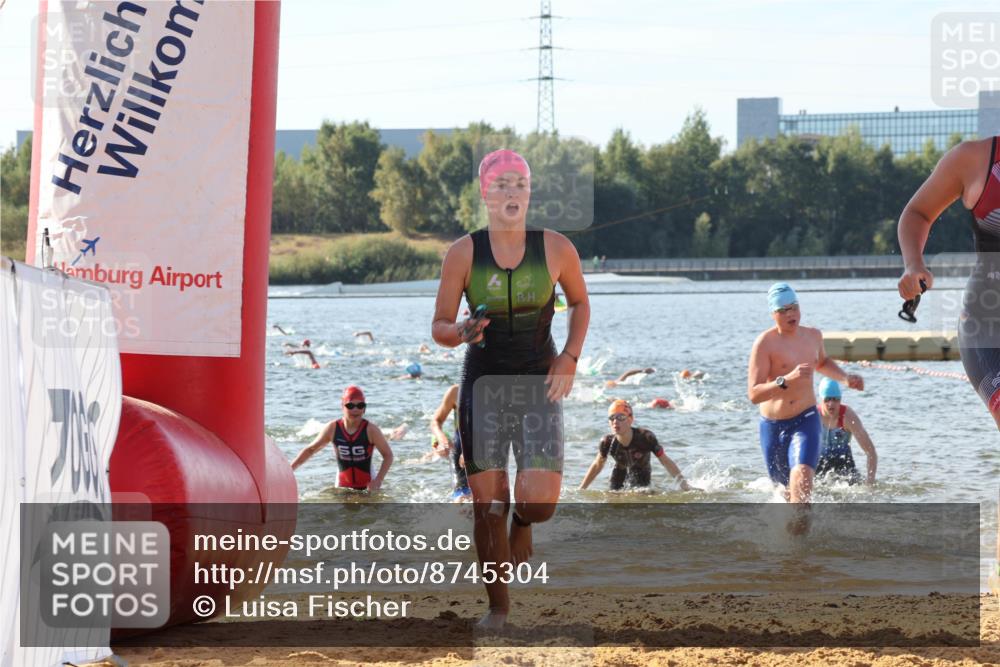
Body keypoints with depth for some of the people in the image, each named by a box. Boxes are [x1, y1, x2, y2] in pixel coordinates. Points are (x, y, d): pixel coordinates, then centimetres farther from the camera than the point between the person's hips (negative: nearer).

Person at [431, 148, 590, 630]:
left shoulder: (556, 248, -5)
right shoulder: (463, 253, -6)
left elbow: (580, 302, 14)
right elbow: (439, 328, -1)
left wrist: (570, 357, 0)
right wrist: (462, 333, -24)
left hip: (539, 386, 0)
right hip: (482, 386, 0)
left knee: (540, 501, -14)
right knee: (488, 505, 0)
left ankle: (522, 524, 25)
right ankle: (498, 605, 18)